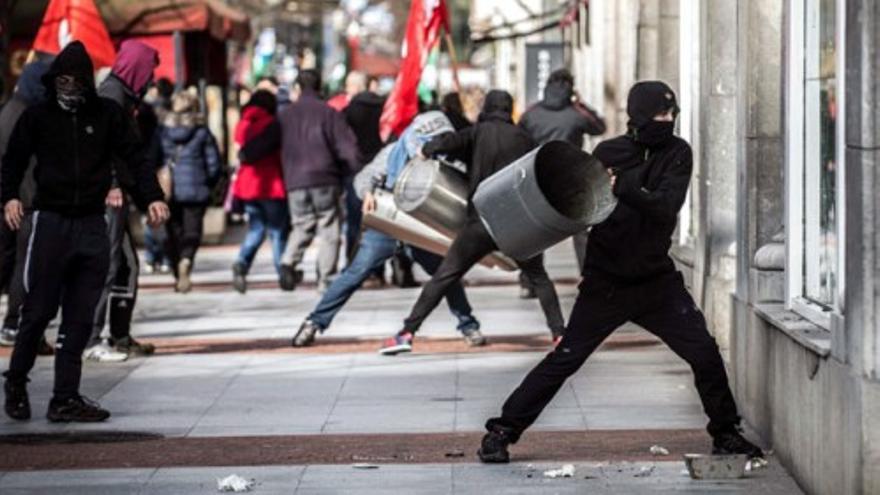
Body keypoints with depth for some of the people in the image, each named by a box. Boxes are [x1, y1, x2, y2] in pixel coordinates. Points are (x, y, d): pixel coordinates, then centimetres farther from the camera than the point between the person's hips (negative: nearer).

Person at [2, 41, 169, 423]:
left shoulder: (107, 114, 6)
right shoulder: (37, 116, 4)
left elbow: (133, 158, 7)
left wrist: (152, 198, -6)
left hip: (93, 226, 2)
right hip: (51, 222, -2)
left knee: (80, 319, 2)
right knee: (39, 311, -1)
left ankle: (66, 398, 5)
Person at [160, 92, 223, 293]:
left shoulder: (164, 132, 1)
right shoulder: (202, 133, -3)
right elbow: (214, 165, -2)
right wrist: (208, 185, 13)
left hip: (169, 192, 2)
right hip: (196, 192, -2)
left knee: (174, 233, 12)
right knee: (192, 230, 1)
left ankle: (179, 276, 14)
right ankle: (186, 260, -28)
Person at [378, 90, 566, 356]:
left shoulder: (479, 132, 0)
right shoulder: (523, 138, 9)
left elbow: (447, 143, -17)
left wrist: (426, 150, 1)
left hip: (481, 222, -2)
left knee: (443, 276, 2)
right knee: (539, 278, 22)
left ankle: (407, 333, -4)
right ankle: (559, 332, 11)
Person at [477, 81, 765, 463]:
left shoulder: (677, 153, -3)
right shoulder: (608, 153, -5)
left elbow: (666, 205, -19)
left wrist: (622, 188, -32)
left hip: (657, 279, 2)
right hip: (605, 281, -2)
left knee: (705, 353, -3)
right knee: (564, 359, -5)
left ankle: (725, 434, 16)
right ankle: (501, 432, 3)